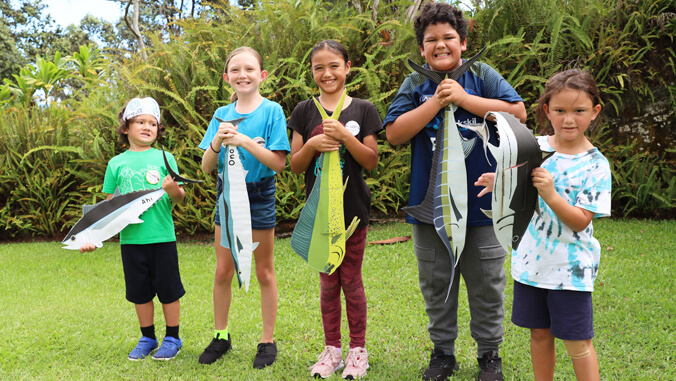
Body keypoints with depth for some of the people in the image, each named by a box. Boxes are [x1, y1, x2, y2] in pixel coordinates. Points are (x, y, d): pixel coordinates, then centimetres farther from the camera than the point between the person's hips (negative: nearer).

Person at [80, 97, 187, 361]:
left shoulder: (164, 158, 1)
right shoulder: (116, 163, 6)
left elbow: (179, 198, 0)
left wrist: (174, 190, -22)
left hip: (162, 237, -2)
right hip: (130, 238, 2)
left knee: (168, 290, 6)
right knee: (139, 291, 13)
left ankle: (172, 339, 22)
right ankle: (147, 338, 29)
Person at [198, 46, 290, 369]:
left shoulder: (272, 111, -8)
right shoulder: (222, 114, 4)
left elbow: (278, 163, -15)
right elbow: (206, 167, 1)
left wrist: (244, 141, -25)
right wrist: (217, 141, -18)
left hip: (259, 196, -3)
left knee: (264, 272, 6)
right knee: (223, 270, 9)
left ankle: (268, 341, 18)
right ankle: (221, 336, 25)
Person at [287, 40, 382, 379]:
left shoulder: (363, 110, 0)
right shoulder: (304, 112, 4)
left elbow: (371, 161, -5)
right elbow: (295, 165, 2)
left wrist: (345, 135, -19)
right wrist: (312, 144, -17)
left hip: (352, 210, -2)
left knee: (351, 281, 7)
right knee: (328, 283, 11)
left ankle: (358, 350, 21)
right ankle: (332, 350, 25)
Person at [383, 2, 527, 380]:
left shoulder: (482, 76, 1)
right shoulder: (415, 85, 4)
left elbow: (518, 112, -11)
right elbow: (395, 133, -7)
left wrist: (464, 98, -15)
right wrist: (437, 101, -14)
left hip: (482, 204, -1)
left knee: (487, 284, 10)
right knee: (436, 285, 13)